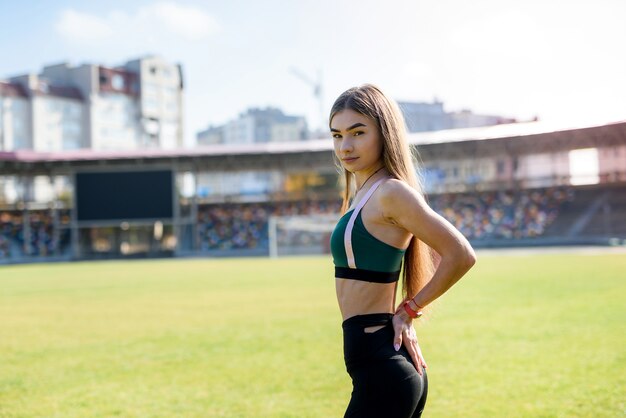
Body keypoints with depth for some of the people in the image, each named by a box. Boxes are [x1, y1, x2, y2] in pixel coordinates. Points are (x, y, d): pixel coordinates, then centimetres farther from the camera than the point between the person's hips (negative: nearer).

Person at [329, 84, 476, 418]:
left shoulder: (390, 192, -14)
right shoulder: (363, 192, 13)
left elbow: (460, 256, -17)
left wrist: (409, 309, -10)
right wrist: (406, 311, 12)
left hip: (380, 365, -10)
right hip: (387, 364, 10)